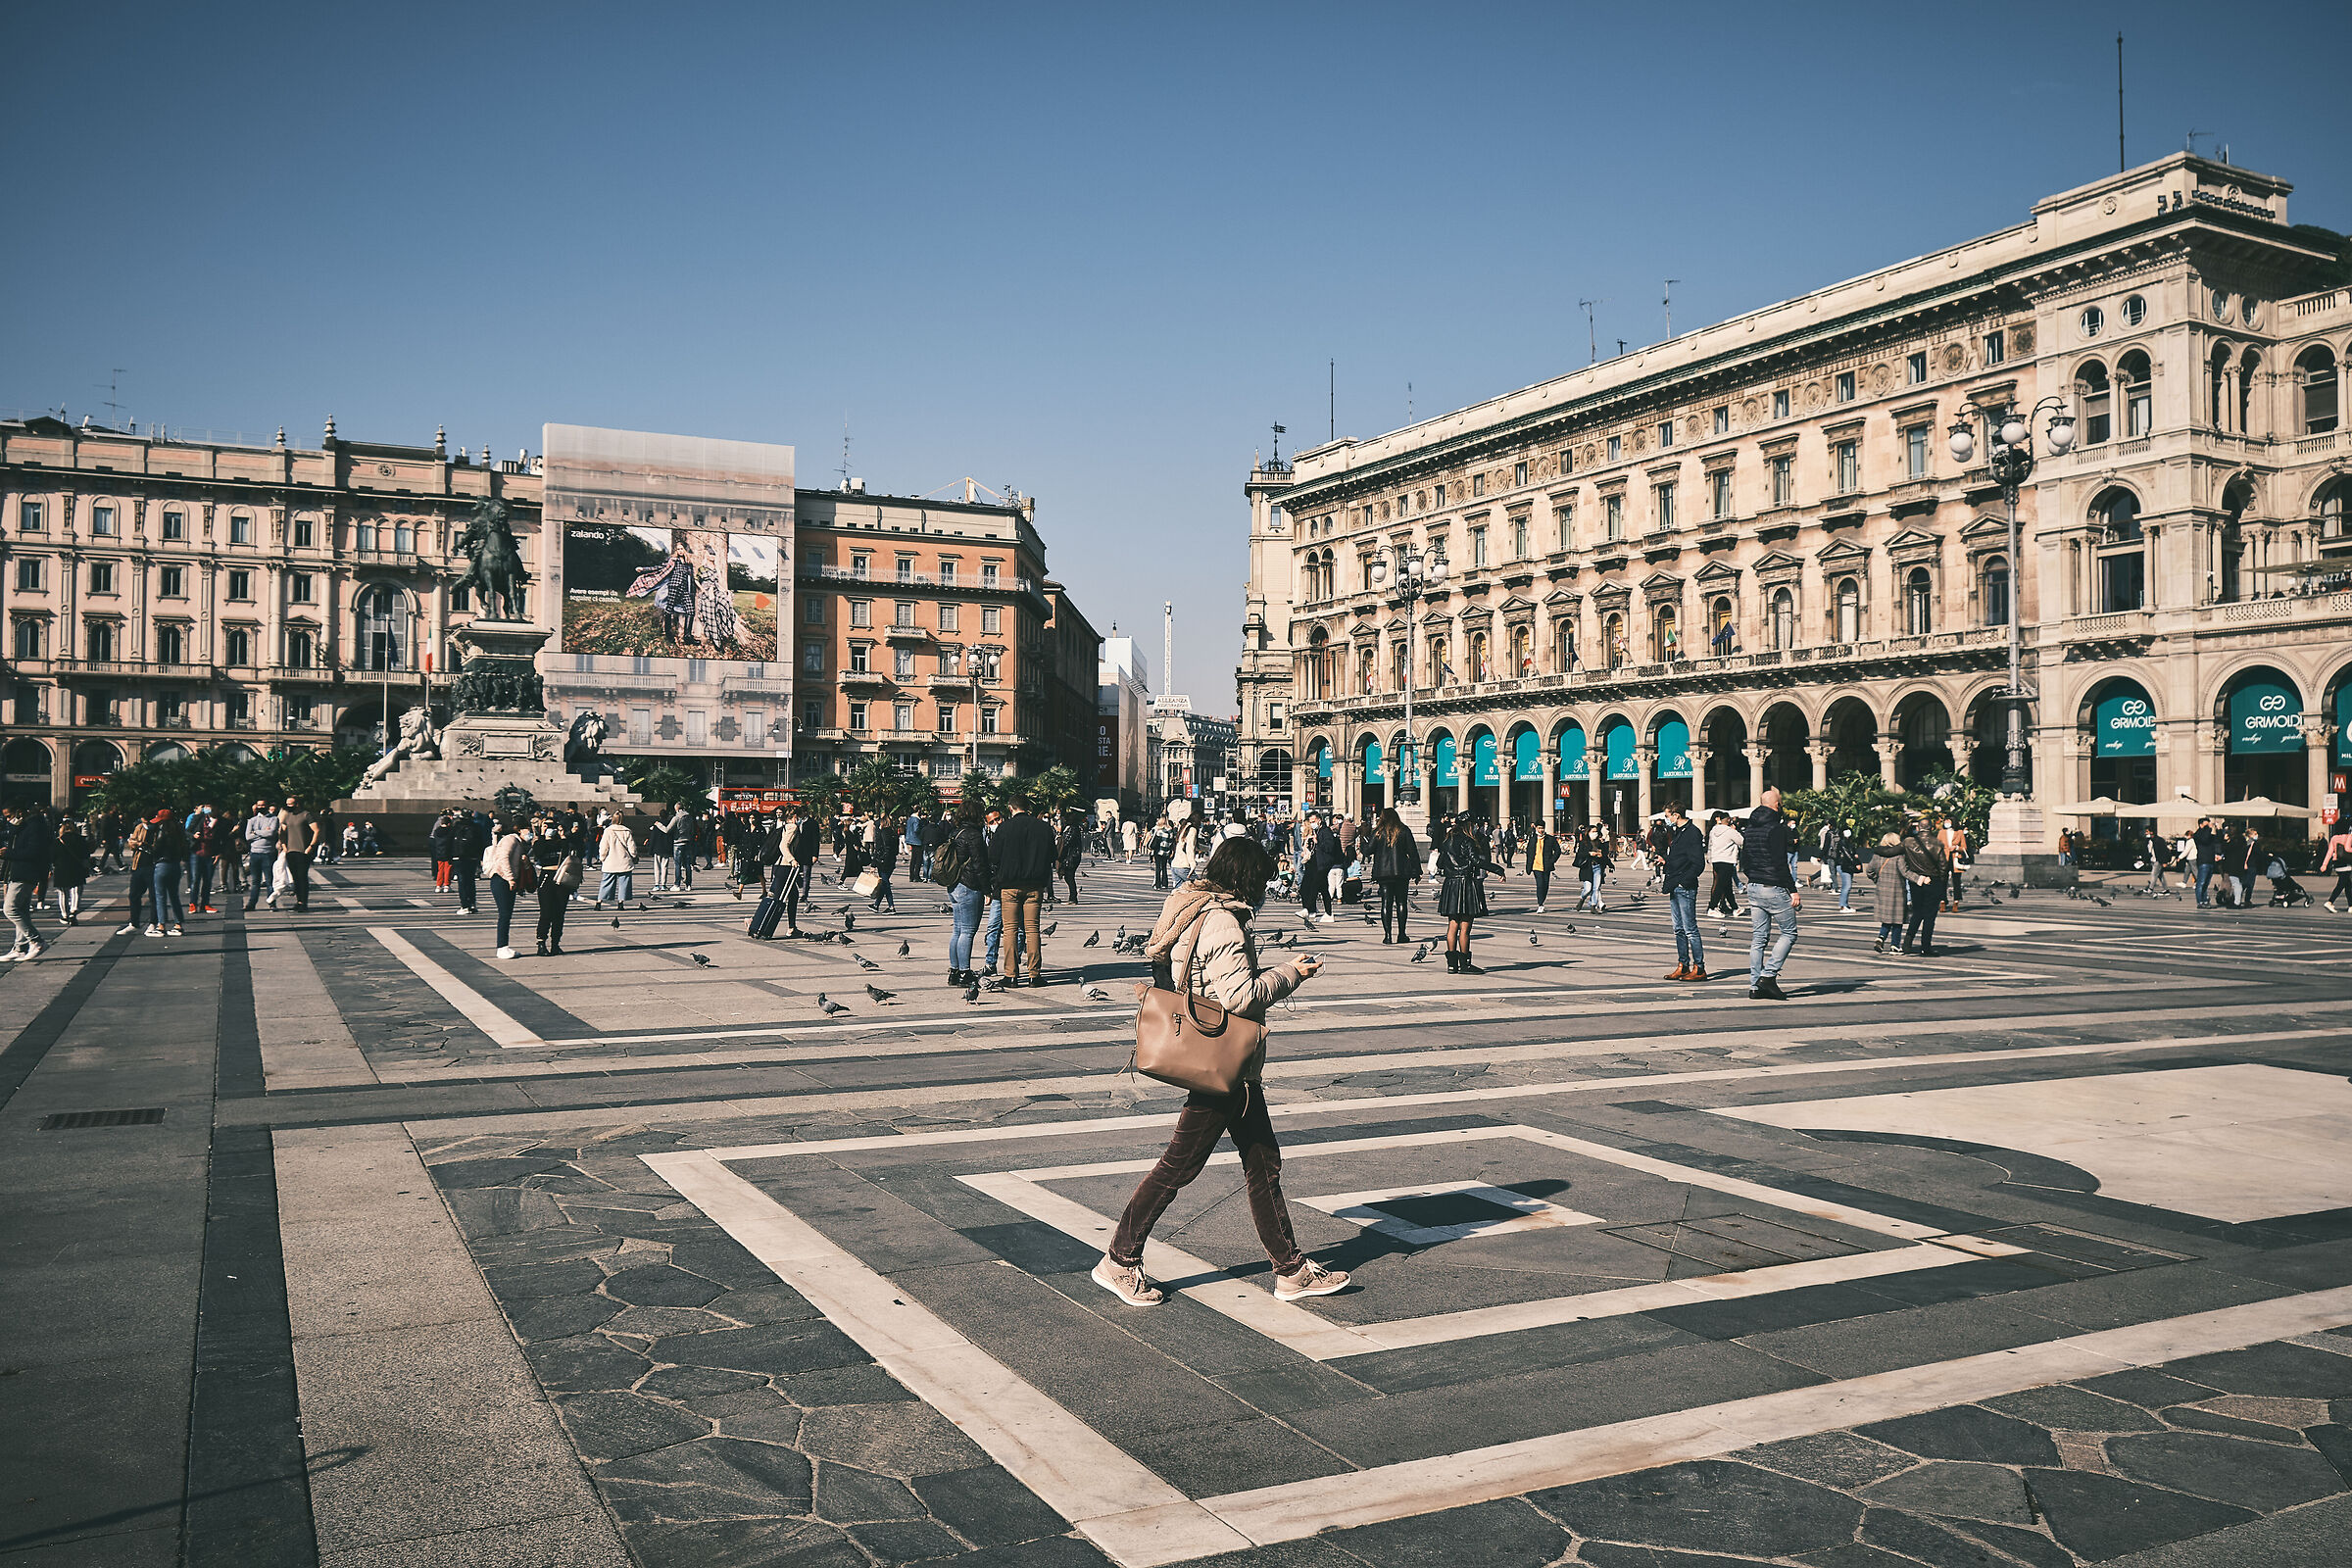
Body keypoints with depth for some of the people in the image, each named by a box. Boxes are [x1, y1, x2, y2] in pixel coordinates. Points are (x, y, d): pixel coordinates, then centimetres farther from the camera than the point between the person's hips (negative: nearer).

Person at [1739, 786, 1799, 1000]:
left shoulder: (1750, 827, 10)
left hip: (1753, 888, 8)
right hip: (1774, 889, -8)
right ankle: (1769, 975, -7)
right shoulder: (1776, 828, -13)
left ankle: (1755, 986, 7)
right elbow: (1780, 864, -18)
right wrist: (1793, 891, -14)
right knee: (1789, 933, 4)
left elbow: (1744, 861, 15)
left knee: (1758, 938, 9)